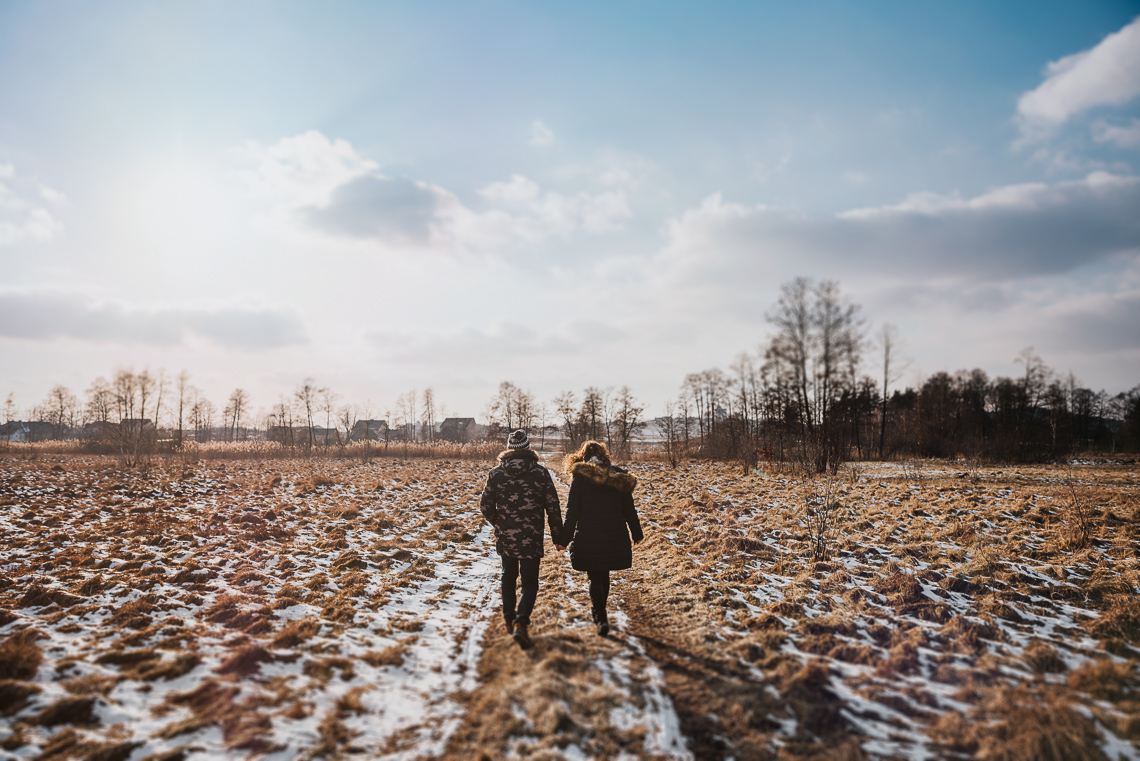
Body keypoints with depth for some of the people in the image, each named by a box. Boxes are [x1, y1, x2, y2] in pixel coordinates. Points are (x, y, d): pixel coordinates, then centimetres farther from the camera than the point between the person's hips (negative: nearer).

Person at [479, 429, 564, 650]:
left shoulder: (496, 473, -3)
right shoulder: (541, 473, -7)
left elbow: (485, 505, -1)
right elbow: (553, 507, -5)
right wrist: (557, 534, 4)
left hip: (505, 537, 2)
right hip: (531, 538, -2)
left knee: (508, 577, 22)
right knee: (530, 582, 5)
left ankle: (509, 620, 29)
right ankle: (521, 623, -13)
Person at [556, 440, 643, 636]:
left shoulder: (580, 476, -5)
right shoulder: (618, 475, 4)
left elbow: (572, 511, -7)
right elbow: (628, 508, 8)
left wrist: (564, 537, -2)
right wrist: (636, 532, 17)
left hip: (588, 536, -3)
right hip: (615, 535, 3)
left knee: (595, 578, 5)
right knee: (604, 575, 20)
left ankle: (601, 618, -10)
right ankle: (599, 611, 35)